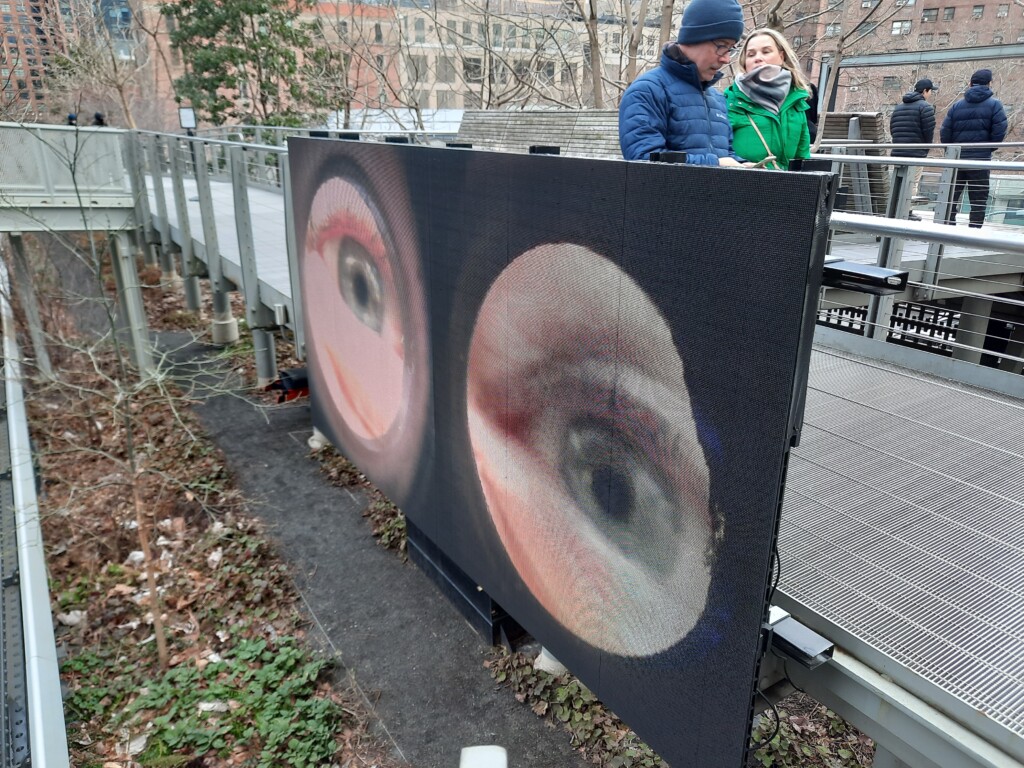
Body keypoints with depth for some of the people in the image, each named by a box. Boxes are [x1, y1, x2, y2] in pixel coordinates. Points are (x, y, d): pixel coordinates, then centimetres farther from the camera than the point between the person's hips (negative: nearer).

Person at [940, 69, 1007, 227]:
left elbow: (944, 133, -1)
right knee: (979, 200, 3)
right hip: (980, 160, -3)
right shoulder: (994, 104, -2)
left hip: (956, 160, 3)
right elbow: (999, 132, -12)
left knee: (951, 197, 11)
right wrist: (988, 149, 4)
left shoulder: (957, 105, 7)